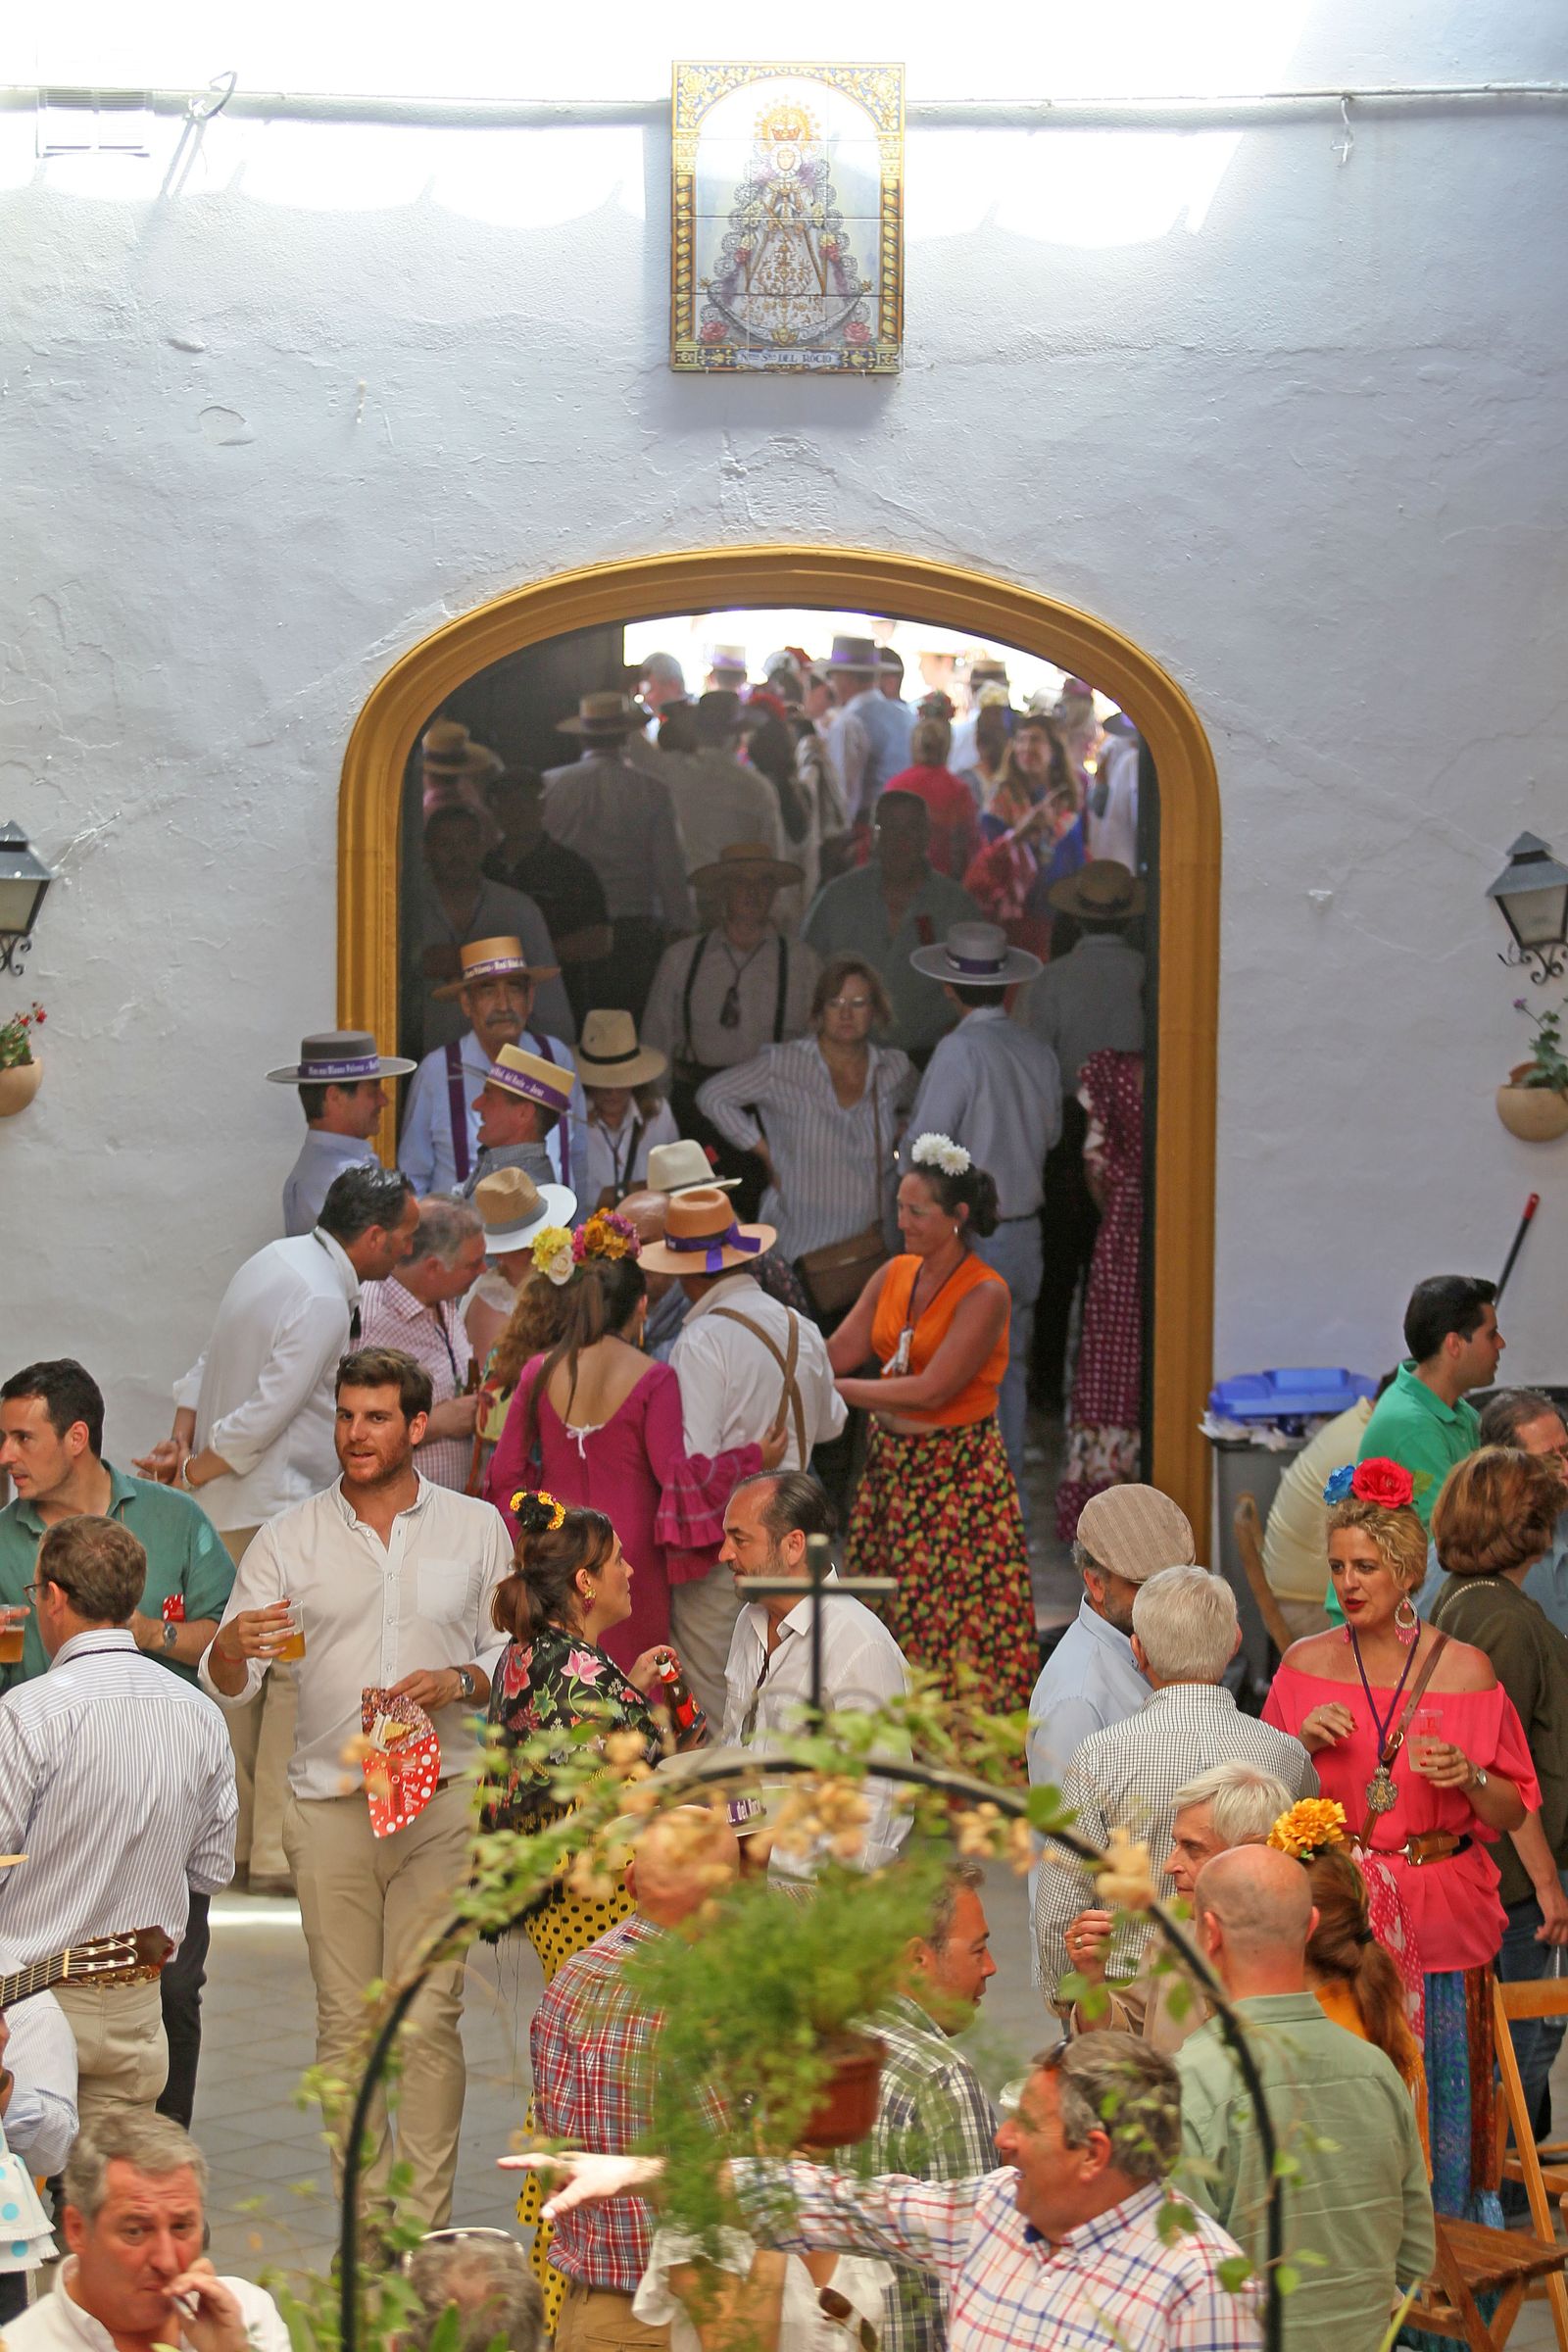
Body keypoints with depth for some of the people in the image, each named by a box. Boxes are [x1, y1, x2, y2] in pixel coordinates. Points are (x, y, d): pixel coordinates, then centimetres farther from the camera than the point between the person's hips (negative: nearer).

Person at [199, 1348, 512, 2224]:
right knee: (345, 2021, 1)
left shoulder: (475, 1527, 8)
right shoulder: (290, 1538, 7)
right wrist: (232, 1648, -20)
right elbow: (228, 1685, 3)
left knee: (430, 2015, -5)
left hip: (443, 1798, -1)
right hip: (330, 1801, 1)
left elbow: (514, 1653, 11)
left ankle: (425, 2226, 1)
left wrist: (457, 1682, -9)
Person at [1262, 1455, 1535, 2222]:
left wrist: (1468, 1778, -17)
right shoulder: (1306, 1665, 2)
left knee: (1439, 2095, 4)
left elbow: (1513, 1812, 3)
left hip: (1438, 1920, -1)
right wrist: (1304, 1741, -10)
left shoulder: (1465, 1670, -3)